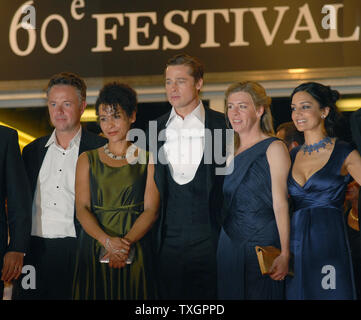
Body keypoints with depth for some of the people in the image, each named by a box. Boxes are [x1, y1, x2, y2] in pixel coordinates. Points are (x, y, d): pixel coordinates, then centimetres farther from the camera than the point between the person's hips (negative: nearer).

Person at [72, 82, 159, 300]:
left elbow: (151, 211, -3)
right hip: (94, 248, 1)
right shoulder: (87, 160, 10)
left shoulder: (148, 160, 6)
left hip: (136, 254, -1)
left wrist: (126, 242, -19)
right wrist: (108, 241, -16)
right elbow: (82, 209, 0)